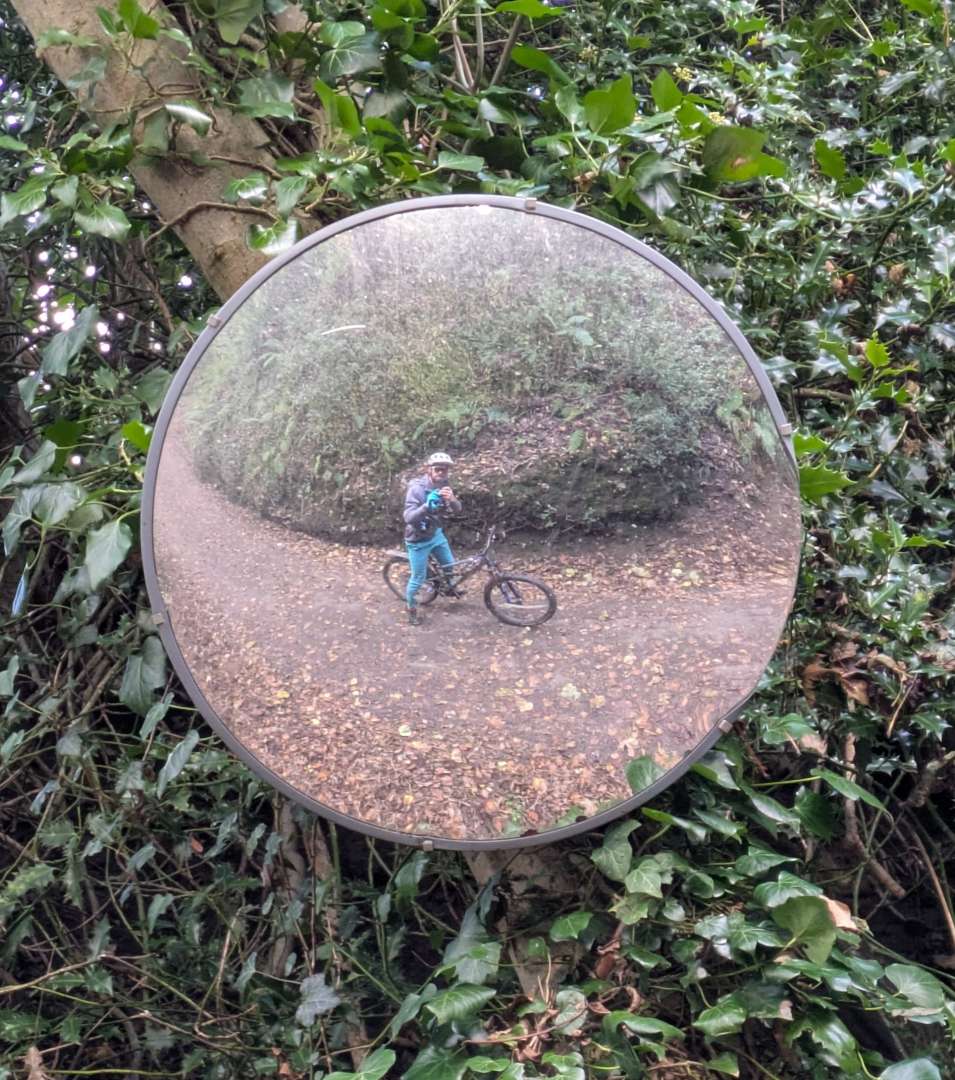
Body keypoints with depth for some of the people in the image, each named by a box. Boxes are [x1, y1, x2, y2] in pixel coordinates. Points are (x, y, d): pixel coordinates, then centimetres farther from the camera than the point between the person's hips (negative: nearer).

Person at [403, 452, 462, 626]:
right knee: (418, 578, 3)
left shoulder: (443, 486, -7)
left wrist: (451, 499, -38)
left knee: (449, 565, 20)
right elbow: (408, 517, -32)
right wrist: (427, 506, -50)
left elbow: (457, 509, -14)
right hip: (418, 540, -6)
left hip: (436, 534, 6)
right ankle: (411, 608, 27)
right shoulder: (416, 488, -27)